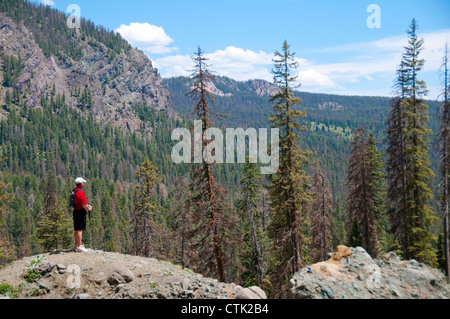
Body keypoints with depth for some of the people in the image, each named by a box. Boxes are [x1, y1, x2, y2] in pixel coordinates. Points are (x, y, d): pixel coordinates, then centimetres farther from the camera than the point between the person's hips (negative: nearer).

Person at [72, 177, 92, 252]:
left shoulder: (74, 191, 14)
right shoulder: (80, 192, -17)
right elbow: (84, 204, -20)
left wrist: (87, 206, 17)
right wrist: (88, 209, -2)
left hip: (75, 211, 10)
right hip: (81, 212, -10)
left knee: (76, 230, 14)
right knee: (80, 229, -7)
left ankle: (76, 246, 21)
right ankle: (79, 246, -5)